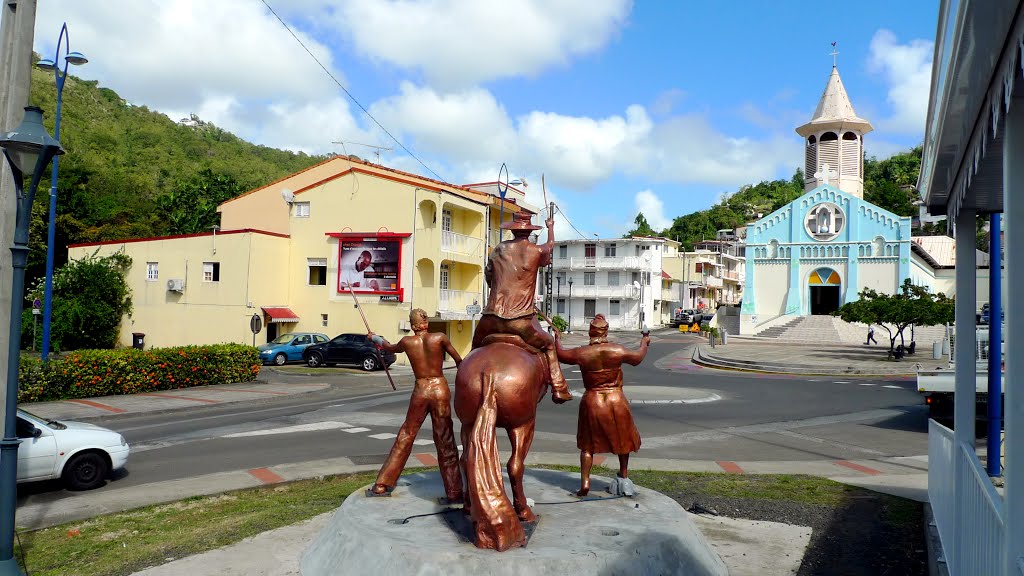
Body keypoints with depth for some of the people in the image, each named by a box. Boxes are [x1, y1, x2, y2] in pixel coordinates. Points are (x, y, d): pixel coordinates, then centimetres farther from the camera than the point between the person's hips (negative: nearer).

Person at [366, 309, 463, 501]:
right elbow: (459, 361, -1)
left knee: (405, 438, 14)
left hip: (420, 392, 2)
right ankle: (454, 492, 5)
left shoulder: (407, 342, 1)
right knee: (445, 442, 3)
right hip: (440, 390, -2)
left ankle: (382, 484, 21)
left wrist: (375, 337, 43)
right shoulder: (439, 338, -6)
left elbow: (391, 347, 23)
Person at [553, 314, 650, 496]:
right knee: (622, 437, 24)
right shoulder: (617, 350, -12)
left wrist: (557, 338, 25)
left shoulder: (581, 353, -11)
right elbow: (637, 358, 6)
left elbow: (561, 354, 7)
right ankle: (623, 472, 38)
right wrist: (644, 344, 26)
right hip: (616, 400, 0)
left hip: (592, 402, 0)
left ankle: (585, 481, 0)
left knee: (588, 444, 12)